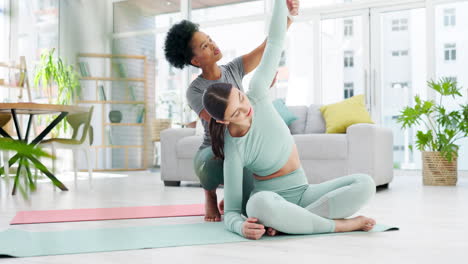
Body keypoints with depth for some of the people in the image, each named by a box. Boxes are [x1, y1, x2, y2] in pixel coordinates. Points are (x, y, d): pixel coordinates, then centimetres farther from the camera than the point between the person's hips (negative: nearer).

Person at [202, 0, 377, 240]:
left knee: (365, 184, -19)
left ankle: (285, 222, -22)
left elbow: (275, 40, -4)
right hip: (270, 198, -5)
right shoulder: (234, 151, -20)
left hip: (302, 193, 5)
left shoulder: (256, 95, -10)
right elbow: (231, 213, -18)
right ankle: (338, 224, -25)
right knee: (260, 204, -44)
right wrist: (242, 226, -41)